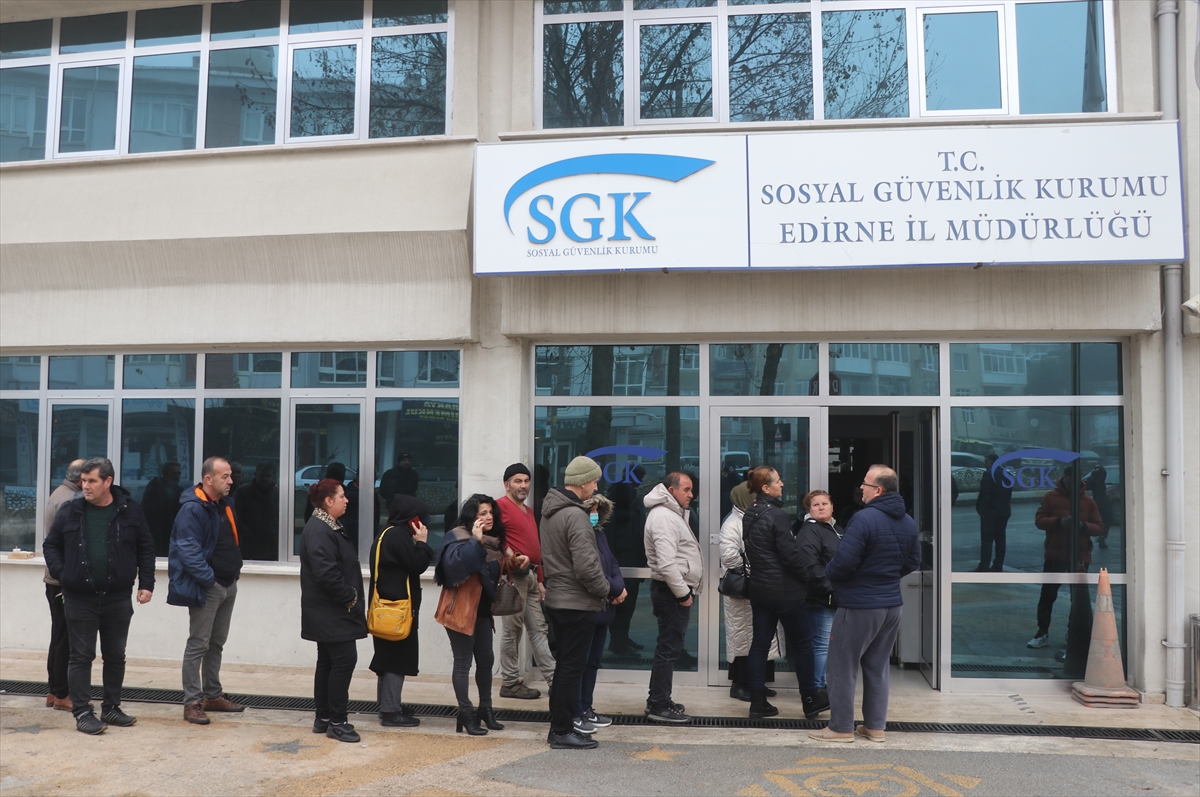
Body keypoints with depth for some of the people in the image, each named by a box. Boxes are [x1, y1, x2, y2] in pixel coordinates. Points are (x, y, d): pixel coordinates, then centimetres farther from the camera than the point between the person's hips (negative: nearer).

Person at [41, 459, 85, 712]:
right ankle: (61, 694, 3)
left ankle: (54, 691, 21)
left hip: (55, 578, 10)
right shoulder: (70, 501, -18)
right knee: (66, 639, -3)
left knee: (59, 637, 15)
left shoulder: (59, 494, 13)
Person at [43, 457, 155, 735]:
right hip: (79, 598, -1)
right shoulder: (70, 511, -2)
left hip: (118, 598, 1)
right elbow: (51, 545, 8)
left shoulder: (130, 511, -2)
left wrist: (146, 583, -2)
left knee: (116, 656, 11)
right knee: (81, 656, 3)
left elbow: (146, 548, 4)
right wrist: (61, 575, -6)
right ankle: (82, 712, 12)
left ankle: (111, 708, 24)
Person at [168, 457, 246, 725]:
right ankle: (192, 702, 5)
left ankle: (213, 695, 26)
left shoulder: (224, 507, 12)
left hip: (228, 585, 9)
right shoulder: (192, 509, -17)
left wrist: (235, 570, 11)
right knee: (198, 645, -2)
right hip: (205, 588, -9)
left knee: (217, 644, 16)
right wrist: (209, 579, -24)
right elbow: (188, 551, -24)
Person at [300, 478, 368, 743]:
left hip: (331, 611, 11)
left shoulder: (332, 527, 15)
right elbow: (326, 572, -27)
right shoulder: (318, 530, -19)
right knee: (344, 660, -7)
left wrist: (352, 596, 9)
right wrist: (349, 597, -17)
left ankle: (324, 718, 22)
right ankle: (336, 721, 1)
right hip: (331, 612, -11)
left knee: (328, 662, 14)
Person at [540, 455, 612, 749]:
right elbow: (586, 566, -24)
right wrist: (605, 589, -6)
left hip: (556, 599, 10)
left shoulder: (550, 509, 10)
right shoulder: (575, 515, -20)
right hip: (577, 603, -10)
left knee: (565, 664, 18)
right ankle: (563, 732, 7)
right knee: (572, 667, 0)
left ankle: (558, 726, 26)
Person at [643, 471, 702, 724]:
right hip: (671, 592, -11)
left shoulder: (673, 514, 18)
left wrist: (685, 591, 16)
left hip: (677, 590, 11)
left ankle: (658, 700, 26)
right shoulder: (663, 517, -17)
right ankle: (660, 706, 2)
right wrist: (683, 593, -18)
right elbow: (667, 564, -25)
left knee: (669, 646, 16)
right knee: (669, 648, -5)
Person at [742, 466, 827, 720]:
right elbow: (790, 555, -17)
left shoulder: (749, 515, 6)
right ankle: (810, 700, 18)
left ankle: (758, 702, 12)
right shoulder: (777, 515, -18)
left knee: (760, 643, 9)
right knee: (801, 644, 7)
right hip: (785, 591, -7)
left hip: (759, 588, 7)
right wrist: (806, 578, -2)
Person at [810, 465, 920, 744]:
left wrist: (828, 574, -4)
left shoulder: (864, 518, -21)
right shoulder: (908, 523, 5)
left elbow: (844, 561, -24)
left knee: (843, 667, 4)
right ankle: (875, 726, 23)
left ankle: (841, 728, 10)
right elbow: (913, 562, 13)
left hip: (859, 606, -8)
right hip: (892, 604, 8)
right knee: (877, 666, 17)